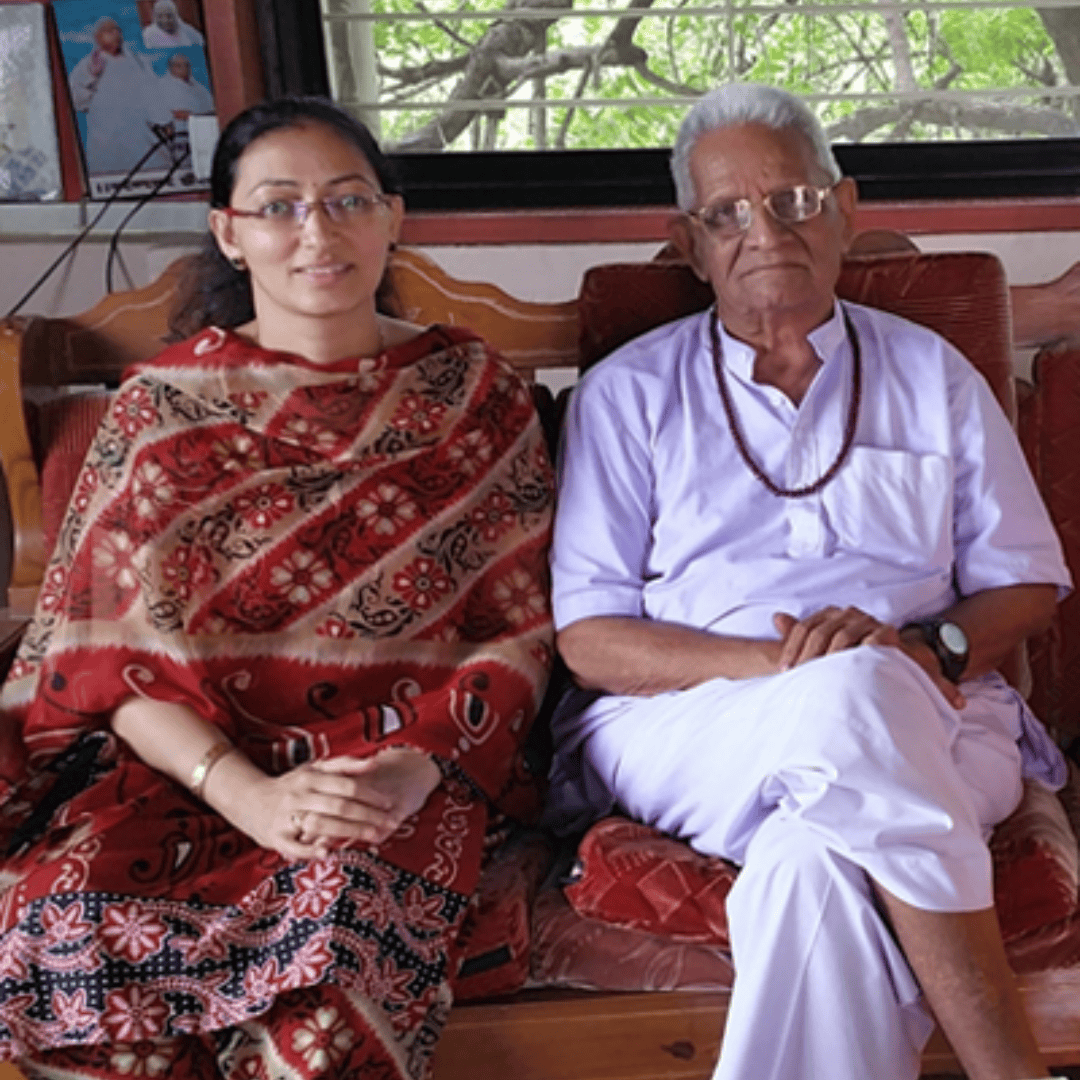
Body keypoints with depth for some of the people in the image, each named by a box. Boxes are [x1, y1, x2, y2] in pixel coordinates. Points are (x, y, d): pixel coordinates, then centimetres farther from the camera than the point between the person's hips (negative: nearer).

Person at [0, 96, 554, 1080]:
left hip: (405, 770, -1)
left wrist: (420, 766, -14)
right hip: (190, 767, 2)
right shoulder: (160, 406, 8)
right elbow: (112, 655, 1)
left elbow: (521, 631, 4)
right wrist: (243, 790, -16)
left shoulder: (475, 392, 8)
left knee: (332, 916, -35)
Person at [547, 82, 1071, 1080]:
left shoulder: (932, 375, 18)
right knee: (852, 696, -36)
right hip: (682, 729, 0)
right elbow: (588, 638, 2)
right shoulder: (627, 394, 11)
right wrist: (780, 663, -14)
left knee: (816, 868, -36)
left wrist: (928, 647, -8)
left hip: (922, 726, 1)